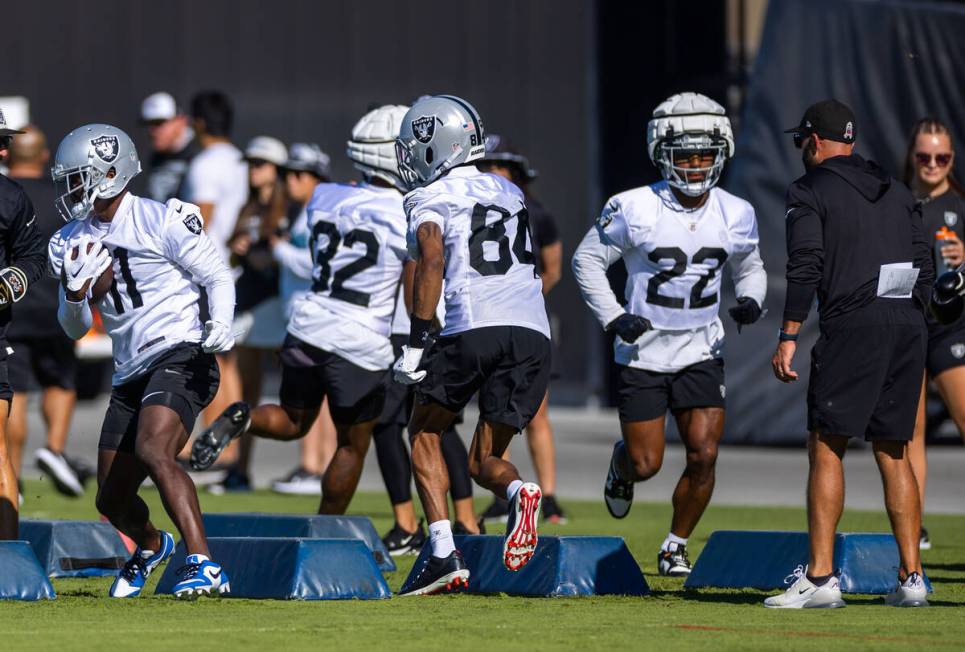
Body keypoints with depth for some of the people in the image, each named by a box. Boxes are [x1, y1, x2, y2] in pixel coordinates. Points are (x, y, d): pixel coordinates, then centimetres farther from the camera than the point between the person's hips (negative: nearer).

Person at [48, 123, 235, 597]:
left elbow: (217, 277, -2)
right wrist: (75, 292, -5)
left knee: (153, 451, -33)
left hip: (179, 357, -7)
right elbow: (74, 329, 16)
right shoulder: (73, 242, 12)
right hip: (130, 375, 7)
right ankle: (151, 545, 46)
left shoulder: (162, 221, -7)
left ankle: (203, 564, -36)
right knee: (112, 501, 12)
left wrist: (220, 324, -21)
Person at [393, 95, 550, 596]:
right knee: (484, 460, 14)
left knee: (425, 432, 17)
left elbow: (432, 261, -11)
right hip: (534, 333, 5)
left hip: (474, 328, -5)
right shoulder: (508, 193, 25)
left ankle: (445, 556, 3)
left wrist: (416, 342, -12)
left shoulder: (431, 199, 5)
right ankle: (518, 492, -22)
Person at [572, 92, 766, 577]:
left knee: (704, 455, -10)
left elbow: (749, 268, 16)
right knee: (646, 465, 0)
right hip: (643, 352, -2)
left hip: (702, 352, 2)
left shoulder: (735, 215, -2)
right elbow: (587, 260, -2)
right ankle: (622, 462, 39)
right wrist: (613, 318, -12)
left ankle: (676, 546, 11)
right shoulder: (633, 209, -13)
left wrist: (751, 300, -6)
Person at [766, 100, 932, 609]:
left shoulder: (810, 190, 2)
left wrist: (789, 337, -9)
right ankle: (911, 577, 7)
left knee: (826, 449, -3)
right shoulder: (894, 191, 20)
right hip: (909, 323, 6)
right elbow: (925, 267, 17)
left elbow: (805, 268, -9)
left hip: (853, 320, -6)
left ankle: (820, 577, -10)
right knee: (893, 452, 11)